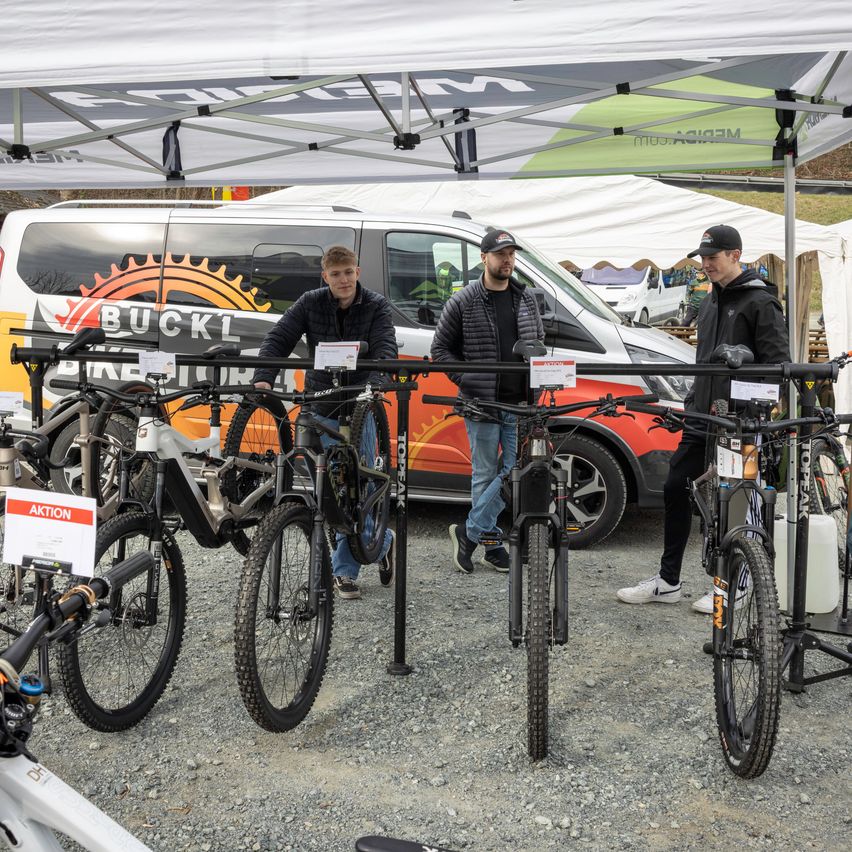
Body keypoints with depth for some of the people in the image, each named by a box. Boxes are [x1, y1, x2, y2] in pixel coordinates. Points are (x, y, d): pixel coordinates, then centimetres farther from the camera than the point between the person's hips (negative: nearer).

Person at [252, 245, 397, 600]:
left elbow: (385, 348, -17)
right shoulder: (310, 303, -1)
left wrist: (374, 382, -37)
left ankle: (344, 569, 14)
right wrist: (263, 378, -25)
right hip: (321, 410, 2)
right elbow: (278, 339, -7)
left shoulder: (377, 306, -4)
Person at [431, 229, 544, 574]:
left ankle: (469, 532, 9)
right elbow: (440, 348, 1)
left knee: (514, 472, -1)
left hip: (519, 404, 4)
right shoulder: (463, 302, -3)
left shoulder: (526, 299, 11)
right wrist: (465, 380, -9)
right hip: (480, 403, -4)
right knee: (486, 474, 3)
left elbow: (539, 345, 20)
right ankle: (493, 544, 15)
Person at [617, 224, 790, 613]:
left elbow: (778, 364, -13)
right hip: (702, 418, 8)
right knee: (675, 489, 7)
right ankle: (667, 581, 16)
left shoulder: (760, 301, -9)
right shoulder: (711, 301, 17)